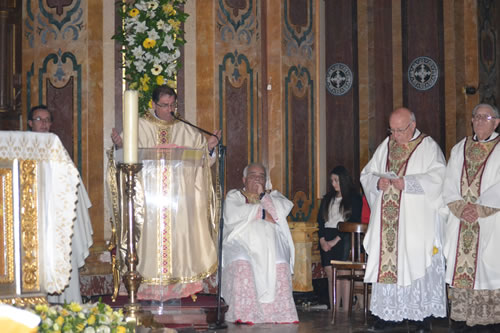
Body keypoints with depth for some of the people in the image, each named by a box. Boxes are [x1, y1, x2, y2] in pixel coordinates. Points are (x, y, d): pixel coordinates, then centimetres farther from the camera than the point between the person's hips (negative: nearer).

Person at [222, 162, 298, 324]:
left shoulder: (273, 195, 25)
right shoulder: (234, 196, 18)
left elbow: (284, 209, 3)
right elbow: (232, 216, -4)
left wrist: (262, 195, 1)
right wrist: (262, 213, -1)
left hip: (271, 247, 2)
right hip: (241, 243, -2)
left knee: (280, 266, -30)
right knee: (241, 265, -34)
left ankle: (280, 313, -29)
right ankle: (242, 315, -36)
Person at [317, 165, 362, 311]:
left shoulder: (354, 198, 4)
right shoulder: (328, 199, 22)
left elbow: (354, 222, -5)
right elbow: (320, 220, 15)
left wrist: (335, 240, -11)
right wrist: (322, 239, -3)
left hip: (343, 238, -4)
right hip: (326, 239, 5)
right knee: (331, 275, -4)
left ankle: (345, 311, -15)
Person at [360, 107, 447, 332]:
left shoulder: (428, 147, 0)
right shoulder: (386, 145, 15)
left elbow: (438, 177, -13)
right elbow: (366, 174, 17)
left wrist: (407, 182, -20)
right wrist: (378, 181, -6)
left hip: (417, 222, -4)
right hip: (387, 220, 5)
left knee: (417, 262, -7)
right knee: (385, 264, 2)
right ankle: (388, 313, 8)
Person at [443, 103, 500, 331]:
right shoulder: (460, 149, 14)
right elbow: (449, 184, 8)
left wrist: (479, 208, -16)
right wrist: (460, 207, -8)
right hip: (460, 220, 4)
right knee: (459, 268, 1)